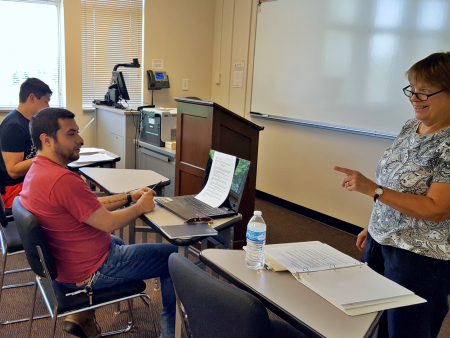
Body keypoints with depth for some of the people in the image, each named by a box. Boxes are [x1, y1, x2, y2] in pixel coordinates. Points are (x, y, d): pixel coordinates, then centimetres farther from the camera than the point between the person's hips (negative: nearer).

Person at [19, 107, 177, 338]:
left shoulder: (37, 170, 2)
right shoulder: (63, 180, -31)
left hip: (63, 264, 10)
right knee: (173, 256, 1)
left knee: (117, 243, 39)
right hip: (92, 271, -10)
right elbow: (109, 223, -23)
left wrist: (129, 197, 7)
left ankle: (81, 315, 29)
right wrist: (140, 207, -6)